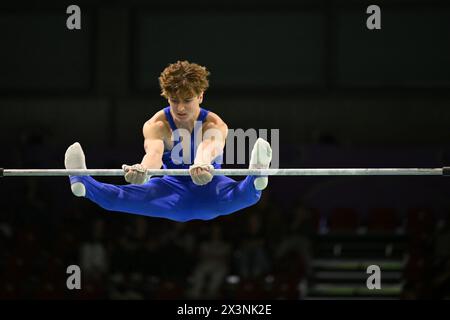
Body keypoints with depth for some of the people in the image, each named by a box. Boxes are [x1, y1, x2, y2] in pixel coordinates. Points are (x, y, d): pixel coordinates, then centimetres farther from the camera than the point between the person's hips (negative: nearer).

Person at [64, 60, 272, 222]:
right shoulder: (156, 125, -13)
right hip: (174, 189, 2)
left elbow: (209, 147, -43)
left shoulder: (214, 125, -17)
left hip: (208, 189, -2)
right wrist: (142, 169, -64)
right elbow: (154, 150, -37)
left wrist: (203, 165, -70)